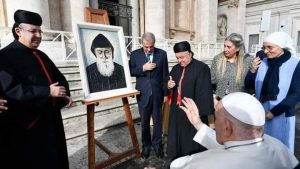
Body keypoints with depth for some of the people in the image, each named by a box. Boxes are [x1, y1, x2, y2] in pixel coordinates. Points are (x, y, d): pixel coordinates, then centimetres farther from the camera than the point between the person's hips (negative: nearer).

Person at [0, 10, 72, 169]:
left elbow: (59, 77, 15)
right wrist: (47, 92, -24)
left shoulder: (41, 56, 13)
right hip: (26, 124, -7)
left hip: (50, 117, 7)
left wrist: (64, 95, -5)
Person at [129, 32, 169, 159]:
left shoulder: (162, 54, -1)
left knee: (158, 121, 11)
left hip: (157, 93, 0)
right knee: (144, 122, 12)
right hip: (143, 94, 0)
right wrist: (143, 68, -18)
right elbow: (130, 72, -2)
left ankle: (157, 144, 31)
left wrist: (166, 93, 0)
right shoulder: (135, 54, -1)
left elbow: (165, 75, 1)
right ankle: (146, 145, 31)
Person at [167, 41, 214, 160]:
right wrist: (169, 86, -8)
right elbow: (170, 88, 15)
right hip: (177, 112, 6)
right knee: (177, 140, 18)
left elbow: (205, 92, -15)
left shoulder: (202, 68, -12)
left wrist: (201, 113, -19)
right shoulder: (175, 69, 9)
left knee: (192, 143, 9)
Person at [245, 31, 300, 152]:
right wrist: (252, 70, -11)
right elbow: (249, 86, 5)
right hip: (261, 114, 3)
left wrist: (274, 112, -13)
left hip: (282, 116, -2)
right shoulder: (262, 63, -1)